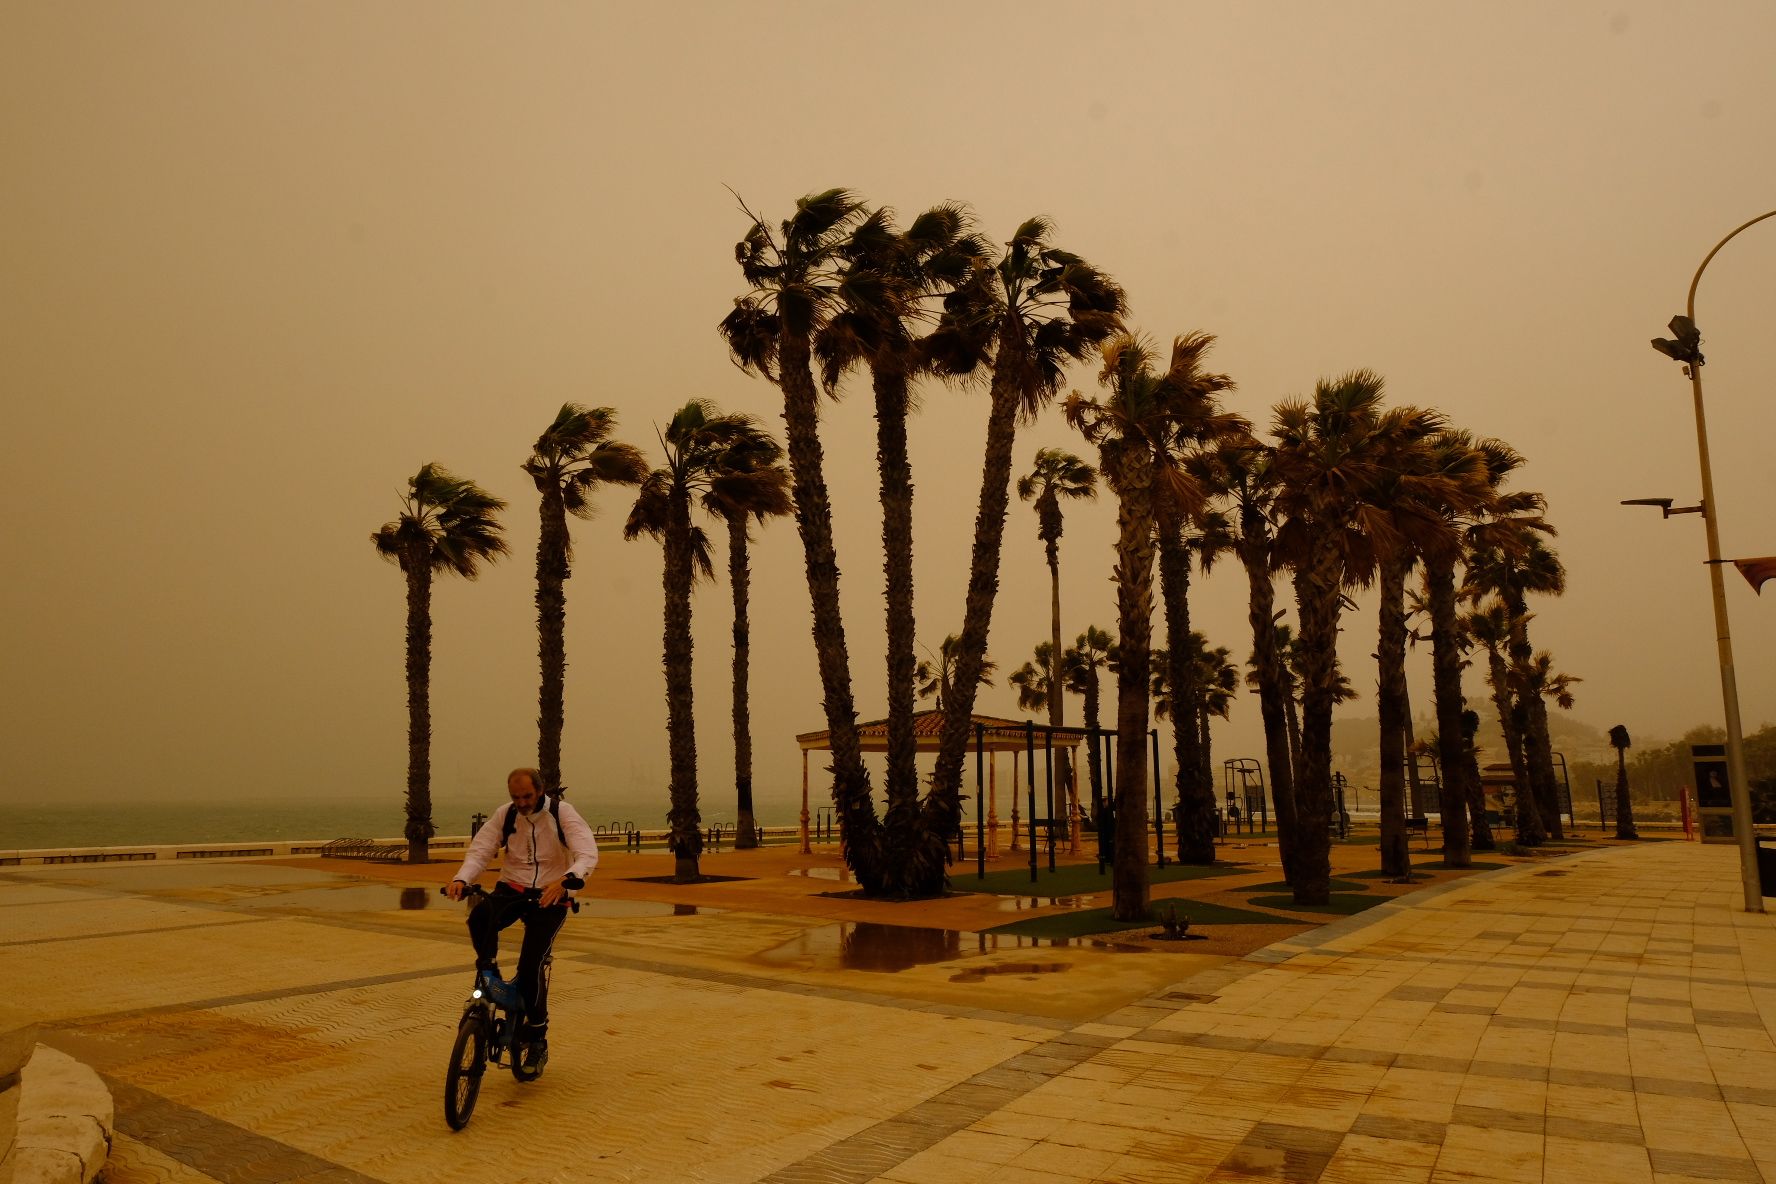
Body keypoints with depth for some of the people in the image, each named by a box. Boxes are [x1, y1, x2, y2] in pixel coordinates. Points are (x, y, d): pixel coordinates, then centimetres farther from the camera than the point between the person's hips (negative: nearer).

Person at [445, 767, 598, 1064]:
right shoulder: (505, 815, 0)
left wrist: (566, 879, -41)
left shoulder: (562, 813, -10)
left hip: (549, 895, -3)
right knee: (479, 918, -32)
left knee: (530, 963, -15)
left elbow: (588, 853, -21)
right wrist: (461, 879, -27)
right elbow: (479, 850, -6)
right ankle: (488, 973, -9)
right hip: (511, 889, 3)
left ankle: (537, 1034, 6)